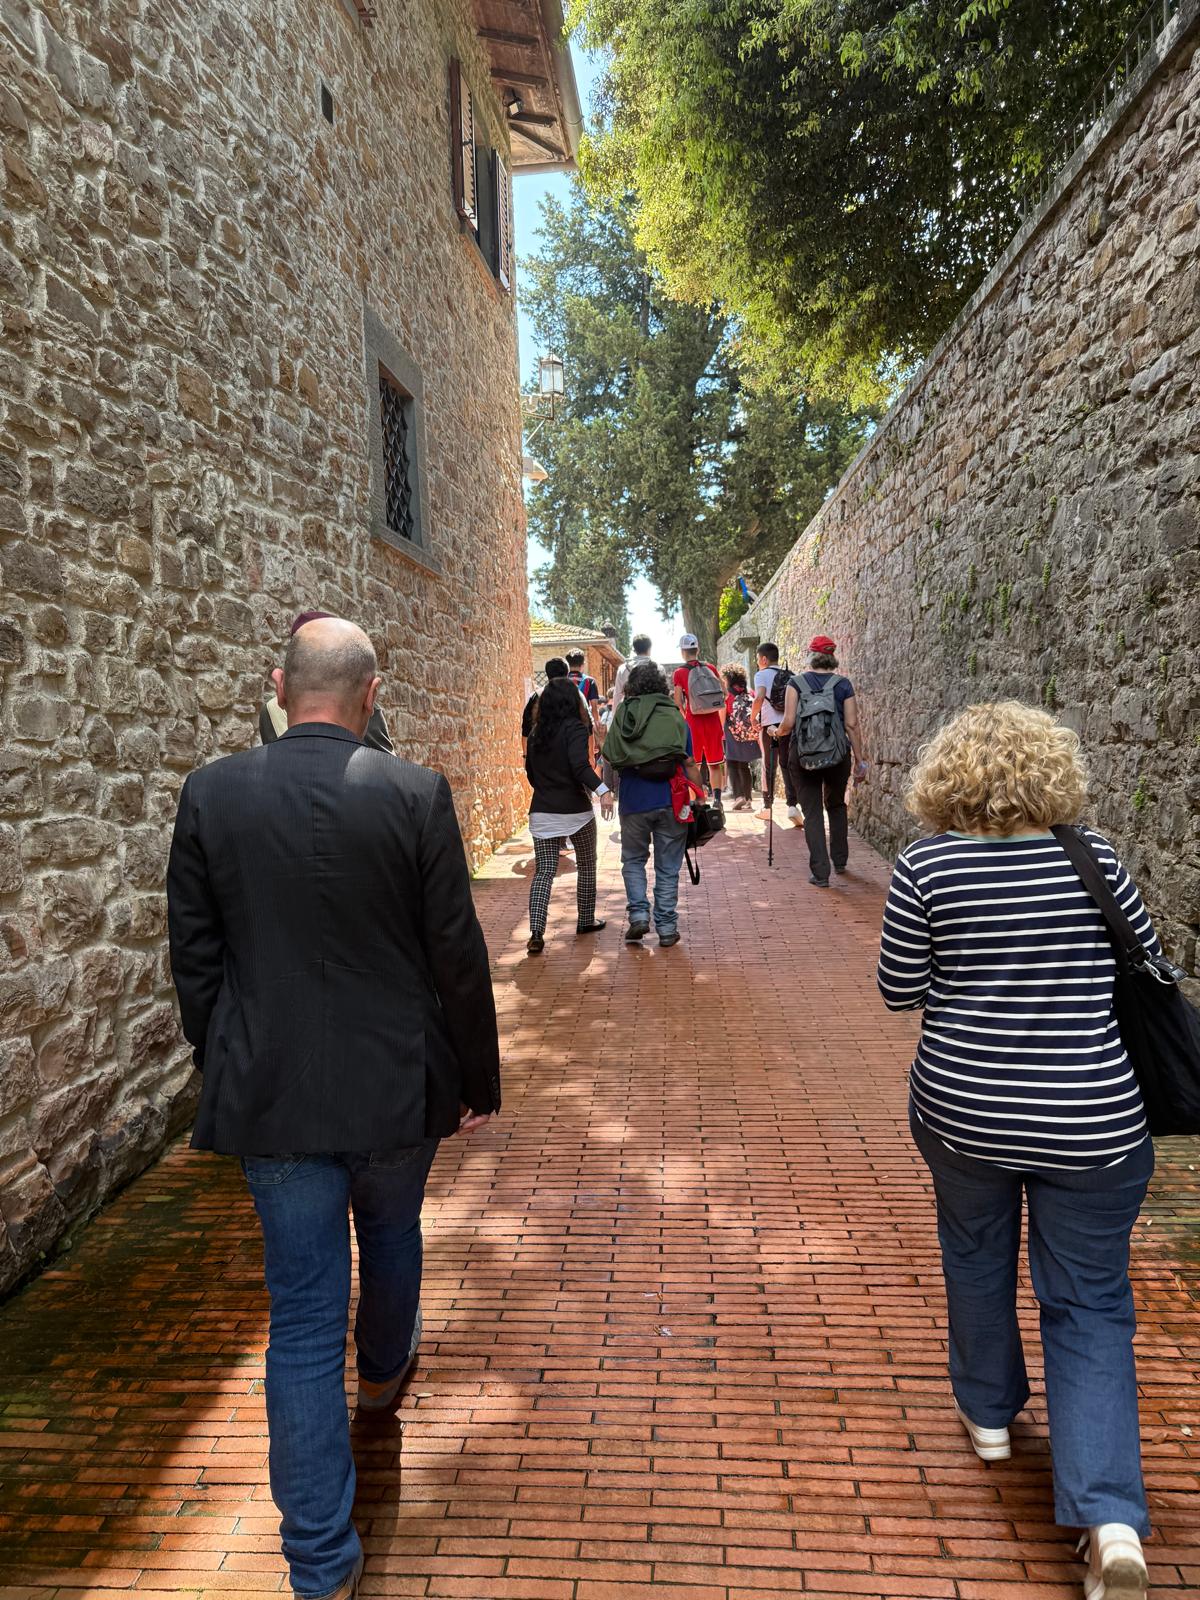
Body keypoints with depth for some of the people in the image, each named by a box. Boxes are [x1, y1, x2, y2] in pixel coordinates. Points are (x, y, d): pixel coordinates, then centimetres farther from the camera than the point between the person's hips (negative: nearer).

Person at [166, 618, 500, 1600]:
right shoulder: (415, 794, -14)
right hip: (395, 1084, 0)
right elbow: (457, 955, -10)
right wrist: (477, 1081, 2)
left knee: (303, 1314, 12)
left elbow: (195, 958, 0)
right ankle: (383, 1376, 59)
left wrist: (225, 1072, 14)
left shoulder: (211, 795, -7)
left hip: (270, 1095, 1)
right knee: (391, 1235, 29)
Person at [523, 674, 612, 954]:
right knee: (587, 866, 16)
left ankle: (536, 932, -14)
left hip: (541, 812, 4)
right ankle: (585, 921, 26)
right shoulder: (574, 728, -9)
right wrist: (602, 789, -35)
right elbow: (580, 766, -24)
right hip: (575, 811, -4)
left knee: (543, 871, 1)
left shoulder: (536, 733, 8)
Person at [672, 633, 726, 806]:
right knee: (714, 764, 9)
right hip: (713, 720, 2)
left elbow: (678, 702, -10)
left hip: (694, 721, -2)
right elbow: (724, 692, 5)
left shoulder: (679, 672, -4)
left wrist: (684, 716, 7)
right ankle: (717, 799, -1)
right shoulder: (710, 668, 5)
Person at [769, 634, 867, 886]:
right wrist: (860, 760, 3)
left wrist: (776, 733, 12)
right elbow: (852, 725, -3)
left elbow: (788, 722, -10)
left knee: (812, 813, 5)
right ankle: (840, 861, 33)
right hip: (837, 755, 2)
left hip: (803, 757, -1)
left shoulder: (796, 683, -3)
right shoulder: (843, 684, -1)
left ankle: (820, 873, 2)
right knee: (836, 805, 24)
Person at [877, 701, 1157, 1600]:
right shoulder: (1095, 860, -7)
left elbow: (899, 992, -5)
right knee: (1090, 1305, 13)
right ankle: (1111, 1520, 4)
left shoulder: (927, 867, -12)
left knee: (976, 1258, 25)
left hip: (963, 1111, 0)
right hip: (1093, 1122, 1)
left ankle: (989, 1414, 44)